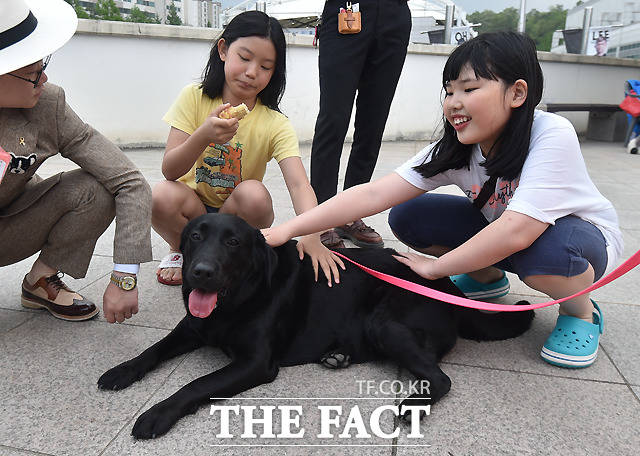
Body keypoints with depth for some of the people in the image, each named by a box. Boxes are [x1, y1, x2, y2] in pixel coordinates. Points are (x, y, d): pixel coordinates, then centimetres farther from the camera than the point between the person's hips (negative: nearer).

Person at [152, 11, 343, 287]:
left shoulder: (275, 124, -13)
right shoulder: (194, 98, -11)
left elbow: (298, 184, -27)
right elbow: (169, 170, -17)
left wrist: (310, 235, -47)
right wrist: (203, 136, -37)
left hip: (237, 213, 0)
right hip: (193, 206, 0)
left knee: (255, 194, -32)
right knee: (162, 197, -31)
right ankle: (182, 250, 4)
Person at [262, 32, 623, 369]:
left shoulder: (552, 136, -32)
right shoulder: (455, 151, -18)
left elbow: (516, 232, -41)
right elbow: (375, 193, -26)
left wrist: (435, 267, -29)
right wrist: (288, 230, -33)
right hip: (499, 232, 5)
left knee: (544, 248, -41)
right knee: (408, 216, -14)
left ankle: (582, 312, -5)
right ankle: (488, 277, 11)